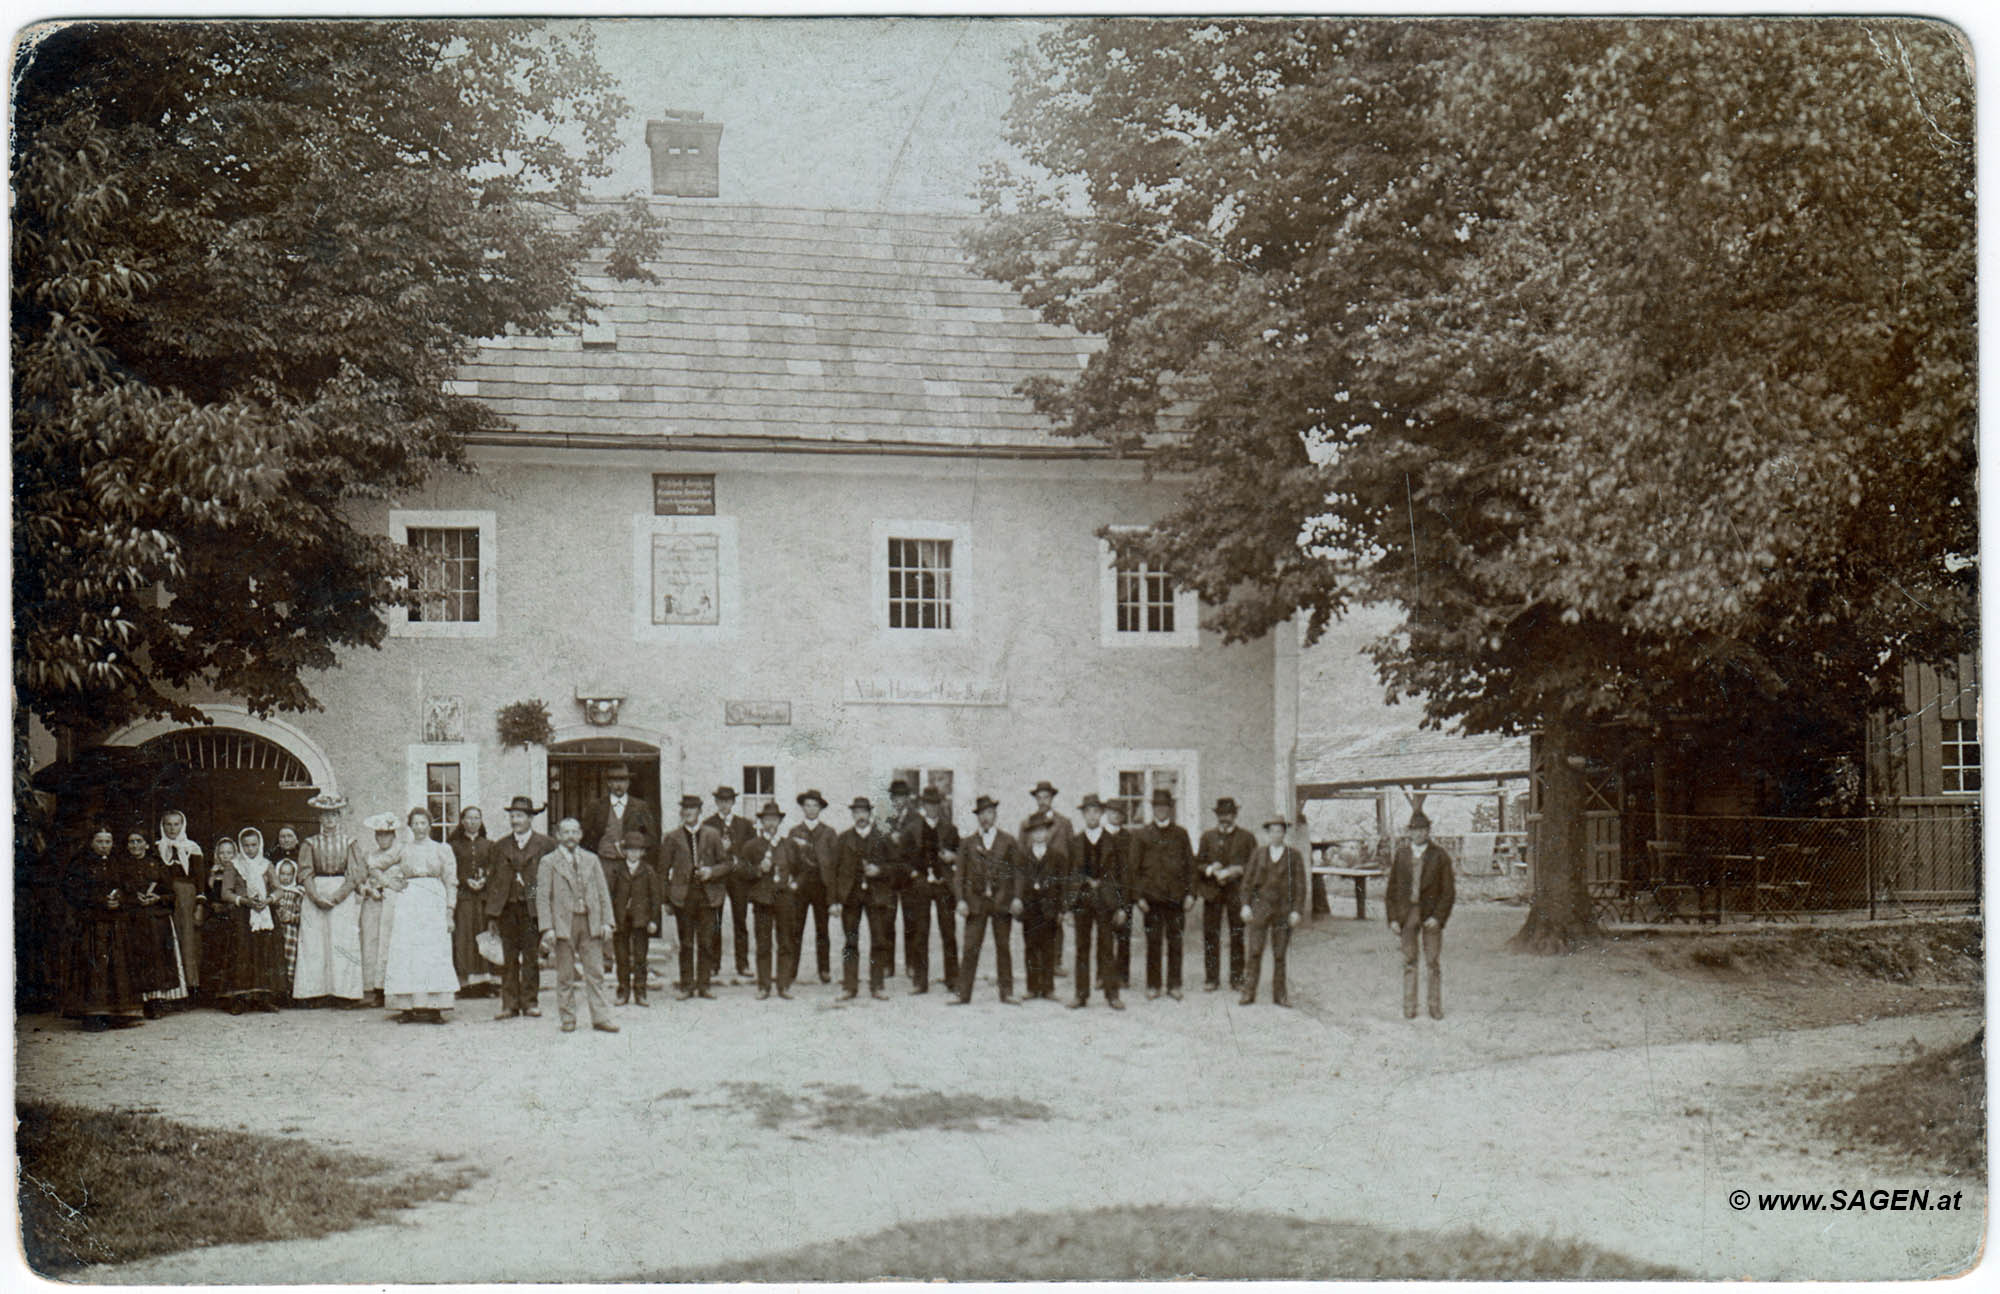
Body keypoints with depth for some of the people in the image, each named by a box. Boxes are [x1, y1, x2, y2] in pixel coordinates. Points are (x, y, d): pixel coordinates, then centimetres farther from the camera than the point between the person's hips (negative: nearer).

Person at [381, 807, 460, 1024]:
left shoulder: (442, 850, 9)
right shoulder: (403, 850, 14)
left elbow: (450, 882, 7)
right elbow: (386, 875, 23)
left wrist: (450, 912, -1)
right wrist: (394, 885, 1)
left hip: (434, 903, -1)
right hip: (408, 904, 1)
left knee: (434, 954, -7)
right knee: (405, 954, -5)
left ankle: (434, 1007, -7)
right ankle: (408, 1008, -5)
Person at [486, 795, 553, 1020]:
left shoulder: (545, 845, 4)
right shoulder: (500, 846, 13)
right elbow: (491, 880, 12)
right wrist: (491, 914, 6)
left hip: (532, 908, -2)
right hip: (506, 909, 2)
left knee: (531, 957, -1)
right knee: (508, 959, 1)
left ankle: (530, 1002, 7)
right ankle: (510, 1005, 4)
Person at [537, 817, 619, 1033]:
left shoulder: (591, 860, 13)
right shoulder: (548, 862, 3)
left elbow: (603, 892, 12)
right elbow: (543, 897, -1)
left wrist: (606, 921, 3)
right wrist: (547, 928, -10)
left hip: (591, 923, 2)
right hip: (564, 923, -2)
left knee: (595, 973, 1)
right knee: (565, 975, 3)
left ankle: (600, 1018, 3)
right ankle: (568, 1019, 11)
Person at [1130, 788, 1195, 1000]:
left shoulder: (1180, 833, 9)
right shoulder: (1141, 835, 5)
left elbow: (1190, 865, 10)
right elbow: (1135, 868, 3)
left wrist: (1190, 893, 1)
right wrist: (1139, 896, -4)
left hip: (1176, 896, 1)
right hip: (1152, 895, -1)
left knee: (1175, 942, 2)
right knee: (1153, 942, 1)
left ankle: (1174, 985, 8)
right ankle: (1152, 985, 8)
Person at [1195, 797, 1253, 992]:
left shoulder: (1246, 838, 9)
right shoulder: (1207, 836, 13)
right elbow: (1198, 863, 10)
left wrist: (1238, 870, -12)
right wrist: (1210, 870, -11)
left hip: (1237, 891, -1)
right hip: (1212, 892, 1)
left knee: (1238, 936, 0)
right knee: (1210, 936, -1)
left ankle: (1237, 978, 7)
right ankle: (1211, 978, 5)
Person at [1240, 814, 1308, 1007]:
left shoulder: (1294, 856, 4)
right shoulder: (1258, 855, 8)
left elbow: (1300, 886, 2)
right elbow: (1248, 882, 9)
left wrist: (1297, 911, -6)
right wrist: (1246, 905, -2)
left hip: (1283, 909, -1)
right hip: (1260, 907, 1)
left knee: (1279, 955, 3)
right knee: (1255, 952, -5)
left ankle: (1279, 995, 10)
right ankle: (1248, 993, -2)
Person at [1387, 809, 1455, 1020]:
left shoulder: (1440, 855, -2)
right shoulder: (1401, 854, 6)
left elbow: (1448, 890, -2)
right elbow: (1392, 888, 7)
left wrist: (1438, 917, -12)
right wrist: (1392, 918, 0)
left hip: (1431, 914, -2)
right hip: (1406, 913, 2)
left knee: (1432, 963, 0)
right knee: (1409, 961, 4)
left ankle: (1436, 1006, 8)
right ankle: (1409, 1007, 10)